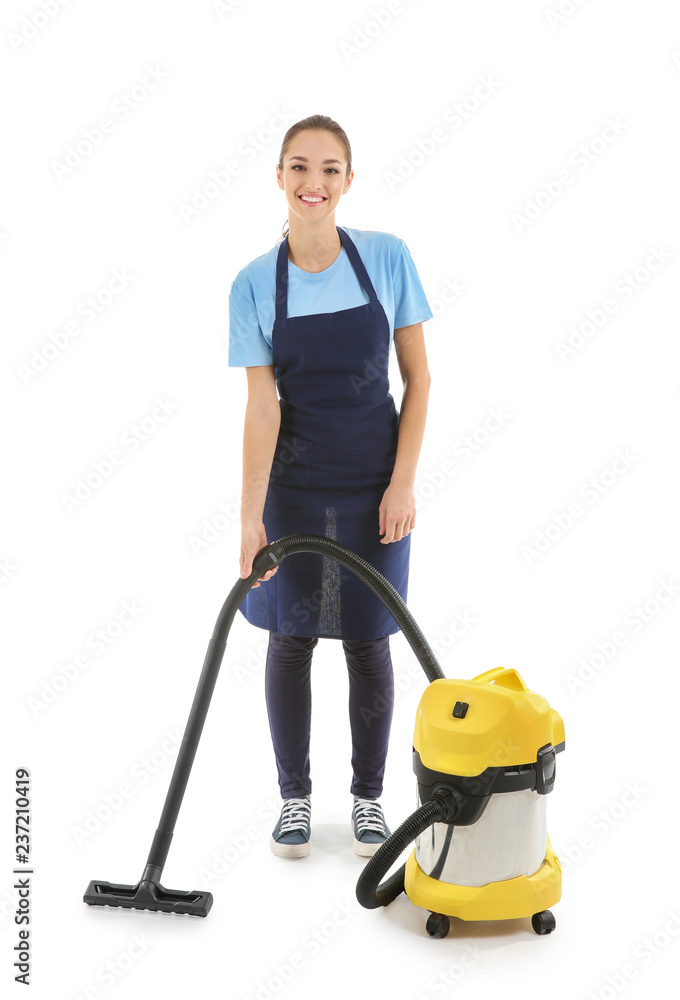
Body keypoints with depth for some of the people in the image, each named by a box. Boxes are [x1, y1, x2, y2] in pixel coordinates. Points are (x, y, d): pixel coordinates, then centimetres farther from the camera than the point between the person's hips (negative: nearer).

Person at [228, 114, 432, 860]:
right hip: (294, 486, 1)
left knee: (367, 644, 8)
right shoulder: (254, 284, -6)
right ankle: (294, 795, 28)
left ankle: (368, 796, 28)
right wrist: (249, 515, -17)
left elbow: (418, 380, -3)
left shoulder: (387, 258, -7)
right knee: (291, 640, 8)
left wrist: (403, 484, -9)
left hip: (374, 484, 0)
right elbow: (261, 406, -9)